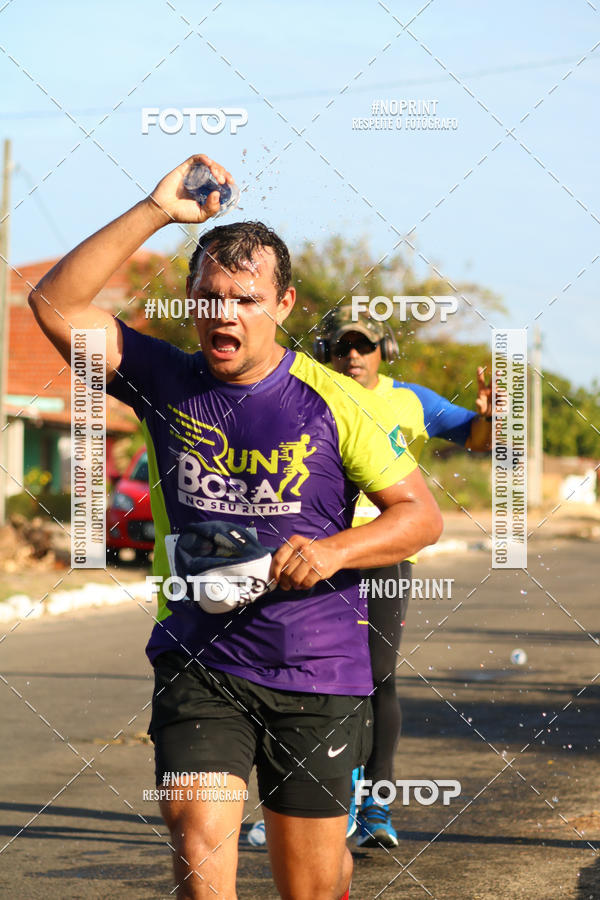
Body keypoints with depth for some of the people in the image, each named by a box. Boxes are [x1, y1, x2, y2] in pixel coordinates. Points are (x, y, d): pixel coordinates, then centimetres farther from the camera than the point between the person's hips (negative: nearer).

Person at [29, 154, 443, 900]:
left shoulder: (333, 402, -4)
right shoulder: (163, 381, 1)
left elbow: (421, 514, 0)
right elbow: (55, 304, -7)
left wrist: (332, 551, -18)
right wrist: (155, 212, -13)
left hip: (317, 670, 0)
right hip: (196, 663, 1)